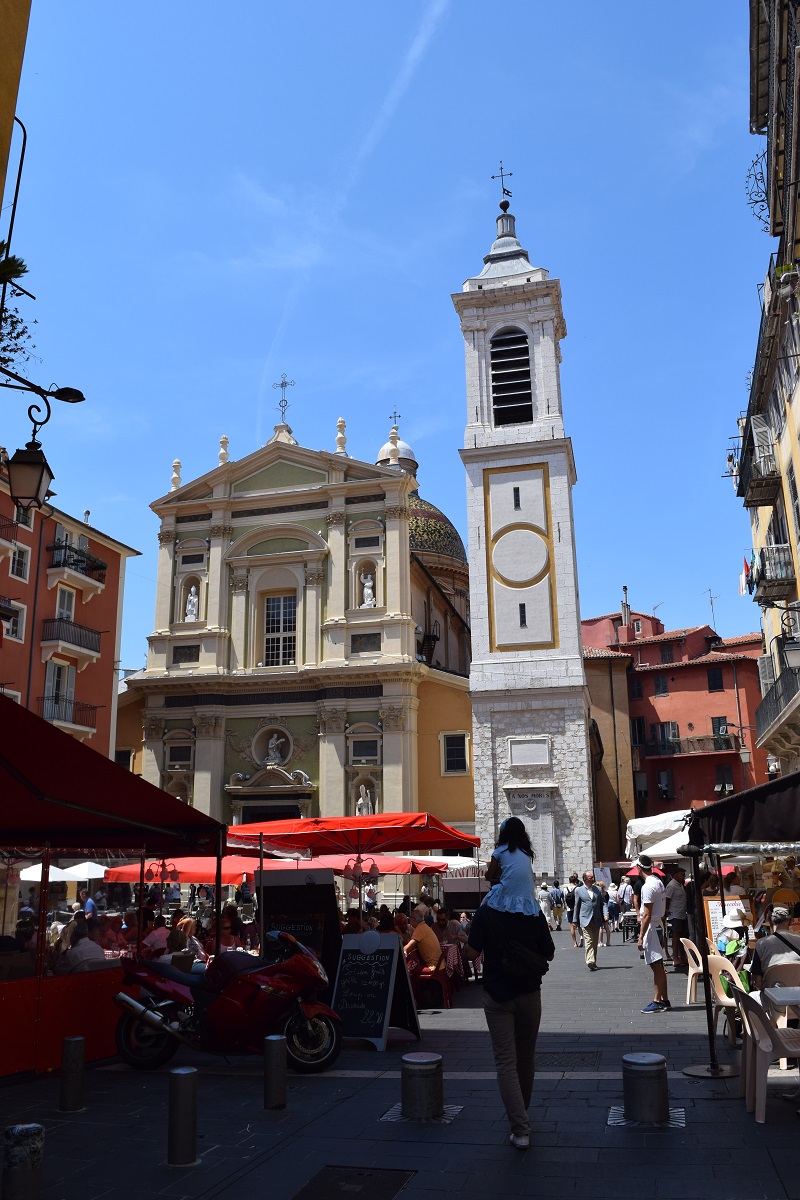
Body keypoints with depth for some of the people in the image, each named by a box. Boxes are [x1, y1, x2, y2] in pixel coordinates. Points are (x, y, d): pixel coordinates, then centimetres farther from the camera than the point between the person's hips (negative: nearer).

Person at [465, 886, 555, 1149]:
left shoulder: (486, 913, -12)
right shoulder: (535, 913, -7)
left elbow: (472, 952, -9)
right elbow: (549, 954, -1)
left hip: (497, 995, -2)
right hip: (529, 994, 2)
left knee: (506, 1061, 0)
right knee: (526, 1056, 19)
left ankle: (520, 1129, -8)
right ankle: (521, 1115, 36)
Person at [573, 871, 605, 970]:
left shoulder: (598, 889, 12)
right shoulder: (579, 890, 5)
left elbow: (602, 904, 13)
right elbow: (577, 906, 8)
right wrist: (576, 921, 8)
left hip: (596, 920, 3)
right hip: (585, 919, -3)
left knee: (595, 942, 9)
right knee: (589, 941, -15)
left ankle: (594, 962, 19)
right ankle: (590, 961, -24)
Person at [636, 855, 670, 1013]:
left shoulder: (648, 886, -20)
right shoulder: (659, 882, 9)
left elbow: (647, 915, -21)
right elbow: (664, 908, 15)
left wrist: (641, 937, -18)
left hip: (651, 928, -9)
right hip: (659, 925, 9)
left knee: (656, 966, -5)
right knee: (659, 966, 14)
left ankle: (657, 1001, 0)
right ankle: (664, 1000, 20)